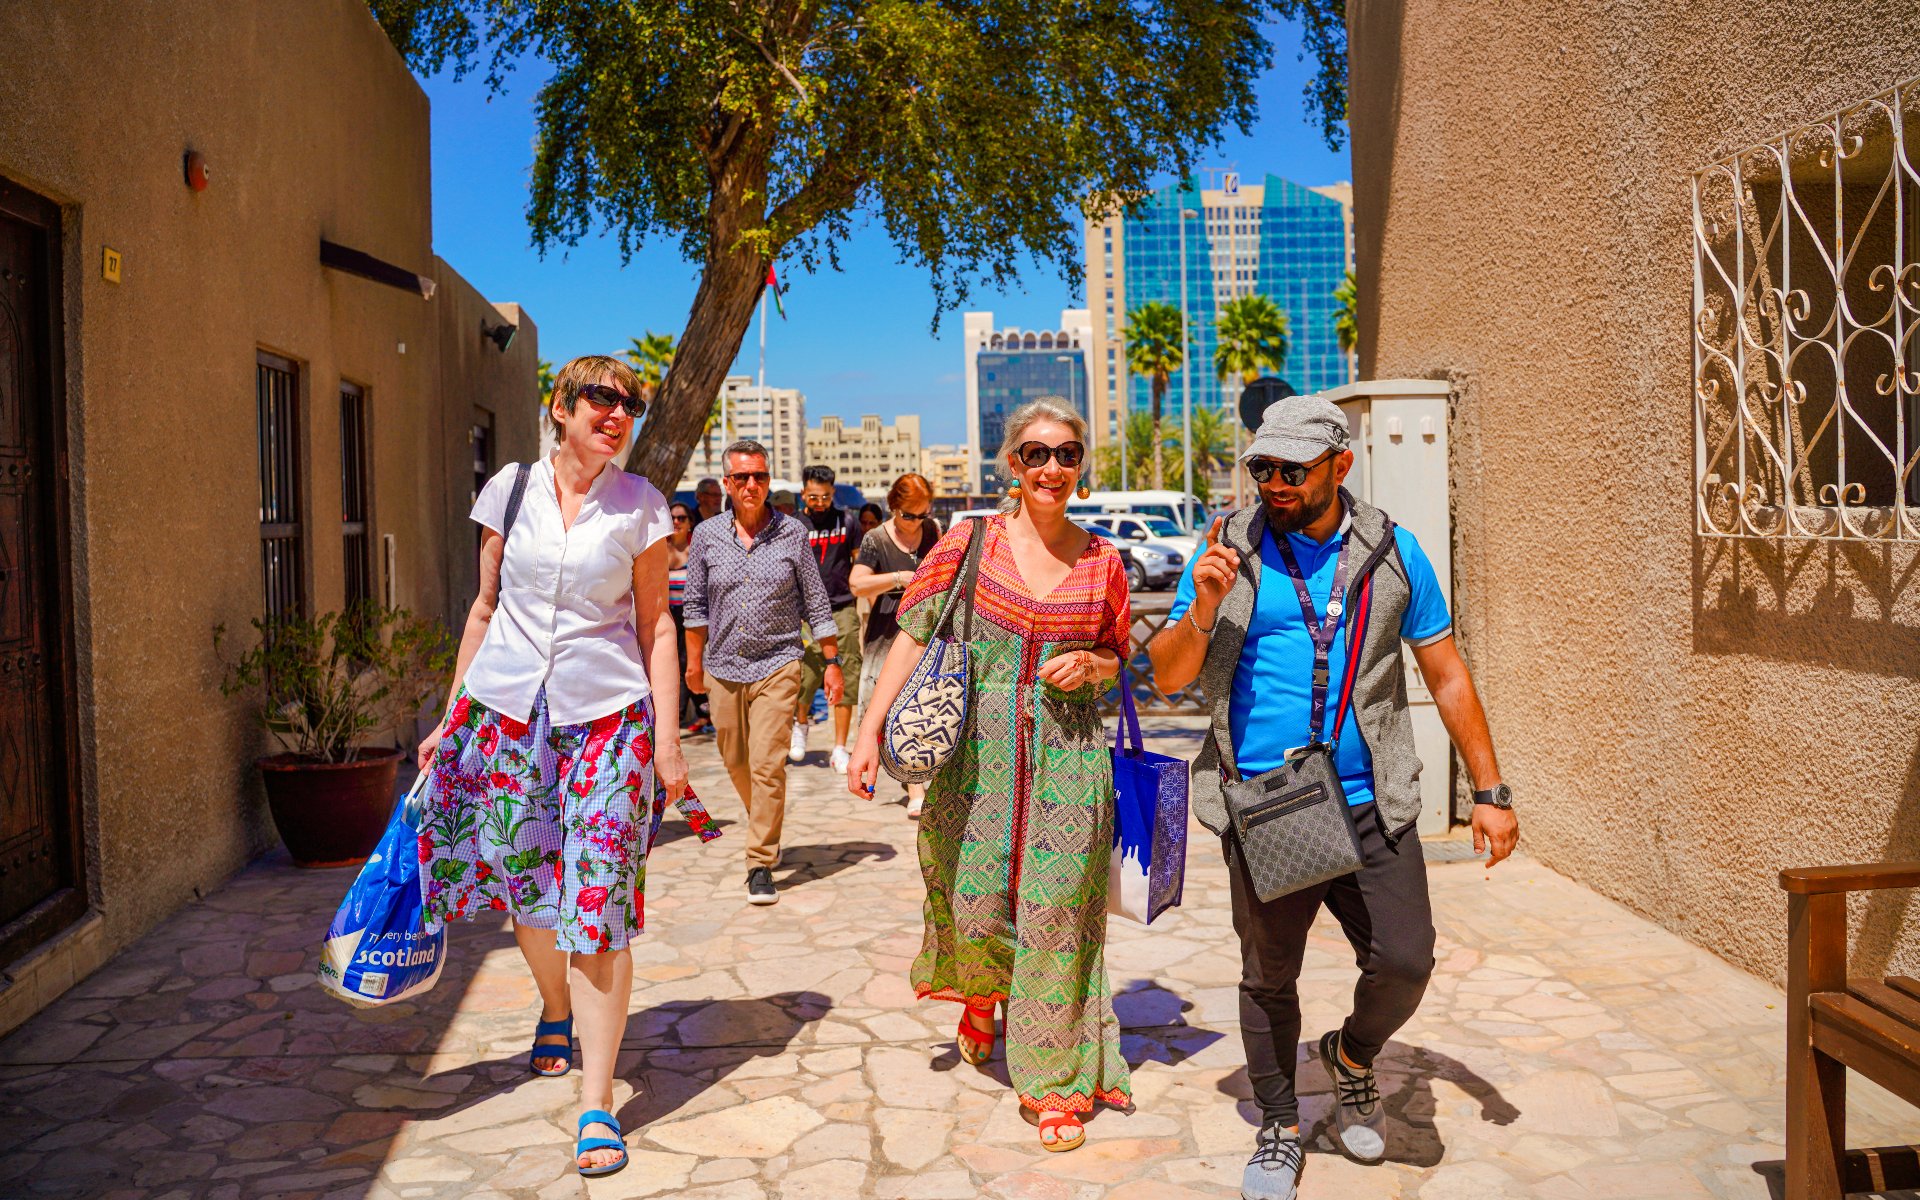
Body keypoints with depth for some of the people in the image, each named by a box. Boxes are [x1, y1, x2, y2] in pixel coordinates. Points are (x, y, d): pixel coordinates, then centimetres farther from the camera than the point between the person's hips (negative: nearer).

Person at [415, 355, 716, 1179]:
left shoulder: (639, 505, 1)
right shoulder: (509, 489, 4)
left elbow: (655, 624, 3)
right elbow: (486, 607, 11)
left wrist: (667, 738, -2)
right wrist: (451, 716, 11)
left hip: (608, 715, -2)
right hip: (509, 708, 2)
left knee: (600, 903, -7)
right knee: (524, 887, 12)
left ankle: (597, 1104, 2)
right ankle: (556, 1011, 44)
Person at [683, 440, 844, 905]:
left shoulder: (791, 533, -2)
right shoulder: (707, 535, 2)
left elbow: (816, 603, 3)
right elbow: (696, 604, 10)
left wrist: (832, 662, 1)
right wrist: (695, 661, 10)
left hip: (777, 666, -3)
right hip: (723, 669, 3)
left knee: (768, 766, -10)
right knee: (736, 763, 14)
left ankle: (761, 864, -3)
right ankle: (766, 827, 40)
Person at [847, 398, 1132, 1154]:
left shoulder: (1102, 562, 4)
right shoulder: (973, 542, -1)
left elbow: (1118, 660, 16)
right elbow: (913, 638, -2)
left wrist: (1090, 665, -7)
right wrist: (870, 732, -8)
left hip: (1069, 756, 1)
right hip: (978, 747, 0)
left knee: (1057, 911, 2)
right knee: (976, 904, 5)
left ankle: (1057, 1081, 17)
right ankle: (982, 988, 42)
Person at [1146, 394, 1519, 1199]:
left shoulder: (1391, 552, 2)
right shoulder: (1228, 552, 0)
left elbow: (1446, 675, 8)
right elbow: (1168, 677, 1)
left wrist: (1490, 791, 6)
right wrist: (1202, 608, -19)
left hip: (1368, 806, 0)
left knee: (1404, 962, -4)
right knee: (1268, 978, 11)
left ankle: (1352, 1055, 30)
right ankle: (1279, 1129, 32)